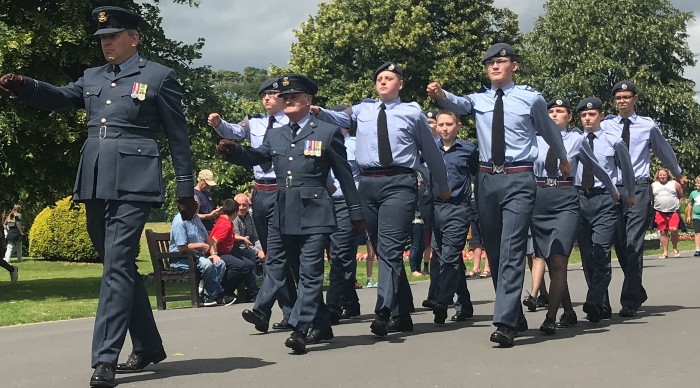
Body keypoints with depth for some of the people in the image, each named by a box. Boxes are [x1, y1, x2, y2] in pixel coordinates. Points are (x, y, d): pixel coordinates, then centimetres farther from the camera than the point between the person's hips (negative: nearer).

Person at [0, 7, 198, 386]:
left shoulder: (159, 76, 2)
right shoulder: (92, 78, 19)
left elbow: (179, 137, 2)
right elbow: (58, 97, 8)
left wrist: (186, 190, -1)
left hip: (132, 184, -6)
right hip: (95, 185, 7)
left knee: (117, 266, -12)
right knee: (120, 266, 12)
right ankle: (148, 346, 25)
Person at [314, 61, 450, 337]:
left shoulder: (412, 113, 9)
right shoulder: (362, 110, 16)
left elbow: (430, 151, 16)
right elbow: (340, 119, -3)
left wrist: (443, 187, 22)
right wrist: (319, 112, -24)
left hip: (399, 183, -4)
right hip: (368, 183, 4)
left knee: (390, 249, -17)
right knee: (382, 251, 10)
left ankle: (383, 312, -24)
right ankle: (401, 315, 20)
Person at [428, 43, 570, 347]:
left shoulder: (531, 99, 4)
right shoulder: (478, 100, 9)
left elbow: (549, 131, 20)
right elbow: (458, 104, -13)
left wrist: (563, 159, 36)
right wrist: (441, 95, -36)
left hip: (518, 180, -4)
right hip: (487, 179, 4)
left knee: (512, 250, -15)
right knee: (493, 251, 9)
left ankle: (505, 323, -20)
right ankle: (516, 318, 22)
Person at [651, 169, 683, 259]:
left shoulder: (675, 184, 6)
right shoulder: (653, 185, 10)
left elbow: (681, 196, 12)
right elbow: (651, 198, 16)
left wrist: (678, 204, 7)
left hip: (673, 211, -2)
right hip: (660, 212, 2)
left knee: (673, 229, -17)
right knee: (663, 232, 1)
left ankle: (675, 248, 4)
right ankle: (665, 252, 7)